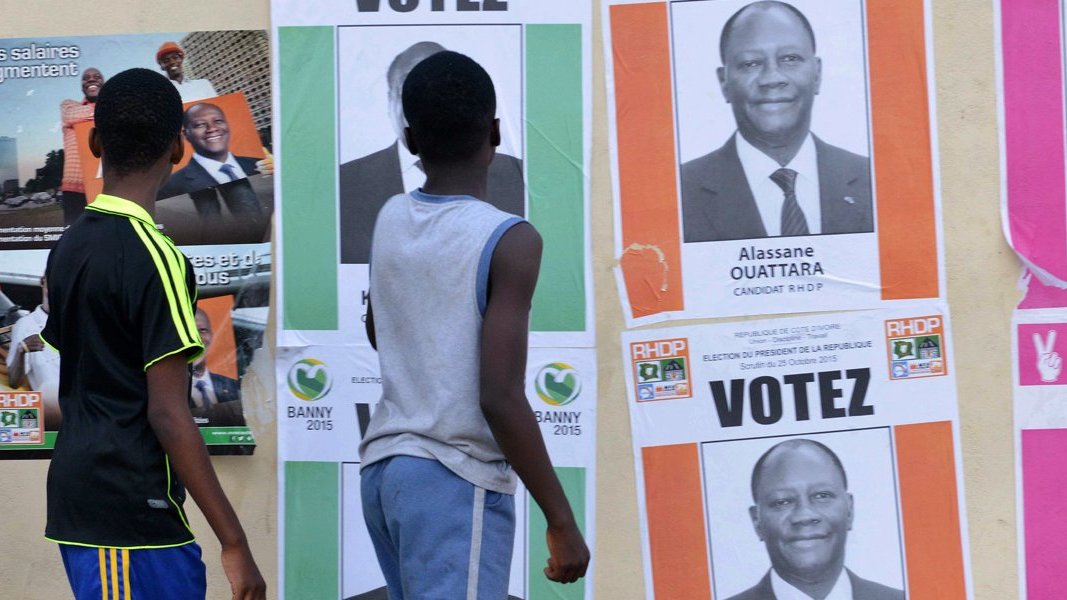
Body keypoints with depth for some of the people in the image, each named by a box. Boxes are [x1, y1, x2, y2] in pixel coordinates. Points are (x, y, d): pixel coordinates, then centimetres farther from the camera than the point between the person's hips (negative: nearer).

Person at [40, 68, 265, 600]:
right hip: (132, 515, -8)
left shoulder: (69, 247, 9)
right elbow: (167, 413, -19)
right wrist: (234, 543, -16)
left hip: (76, 492, 8)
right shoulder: (154, 257, -15)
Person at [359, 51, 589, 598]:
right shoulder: (509, 240, -14)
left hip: (383, 466, 8)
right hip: (457, 482, -7)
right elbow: (500, 399, -19)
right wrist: (562, 520, -12)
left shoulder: (389, 219, 6)